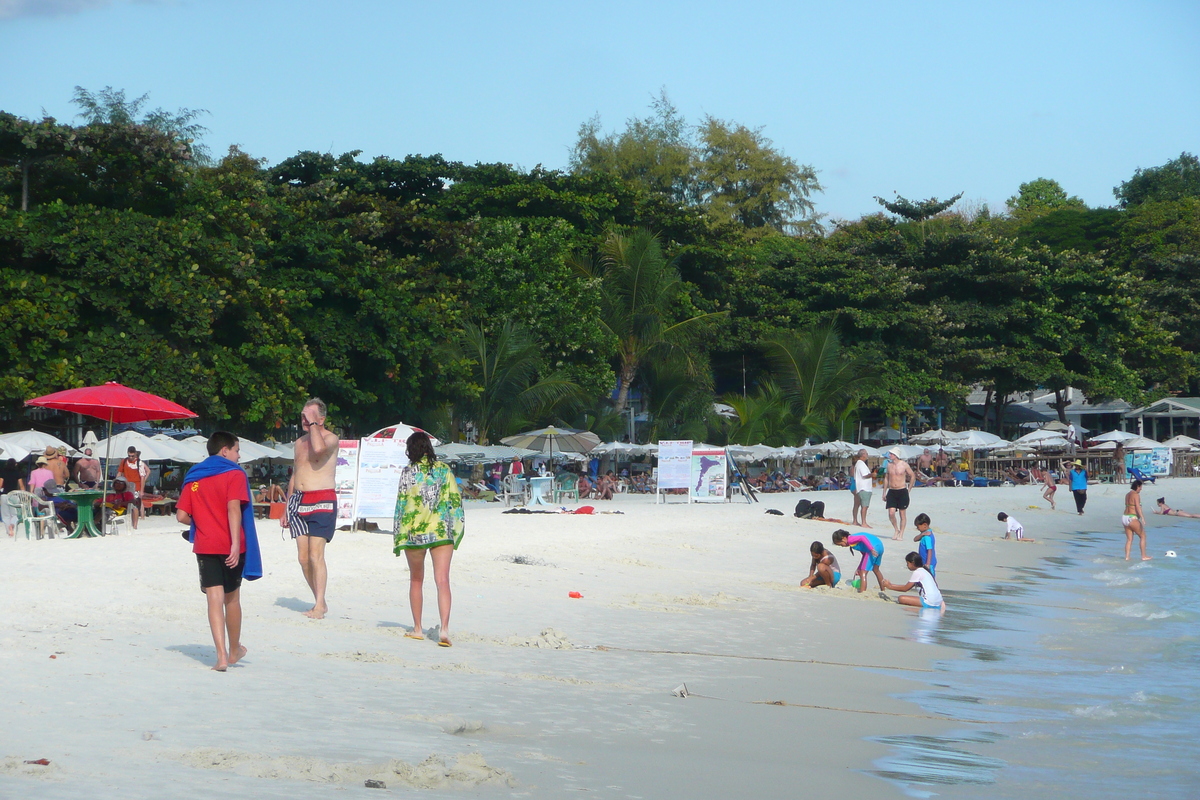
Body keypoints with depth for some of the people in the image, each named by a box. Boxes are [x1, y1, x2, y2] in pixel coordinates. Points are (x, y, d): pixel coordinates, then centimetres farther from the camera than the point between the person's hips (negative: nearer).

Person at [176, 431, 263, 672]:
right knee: (232, 598, 13)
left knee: (215, 599, -2)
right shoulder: (234, 474, -4)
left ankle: (222, 656, -12)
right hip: (230, 547, -2)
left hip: (204, 546, 2)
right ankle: (234, 650, 28)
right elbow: (234, 509, -17)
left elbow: (182, 515, 4)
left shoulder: (193, 478, 10)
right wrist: (235, 543, -23)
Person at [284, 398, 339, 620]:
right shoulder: (300, 442, 18)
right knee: (303, 557, 3)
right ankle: (319, 601, 14)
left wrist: (313, 424, -16)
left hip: (321, 502, -7)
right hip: (299, 501, 7)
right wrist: (286, 508, 23)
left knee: (316, 556, -13)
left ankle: (320, 605, -10)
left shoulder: (330, 438, -4)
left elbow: (319, 448, -30)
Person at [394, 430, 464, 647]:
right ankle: (444, 628, -22)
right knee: (442, 581, -6)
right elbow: (455, 499, 4)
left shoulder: (408, 472, -2)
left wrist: (398, 538, 3)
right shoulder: (443, 469, 5)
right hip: (441, 531, 1)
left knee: (416, 580, 17)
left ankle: (417, 629, 19)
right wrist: (456, 529, 13)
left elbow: (401, 505, -2)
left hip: (414, 531, -1)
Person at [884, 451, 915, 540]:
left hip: (902, 491, -3)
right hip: (891, 491, 3)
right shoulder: (889, 465, 6)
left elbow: (913, 476, 4)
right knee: (891, 513, -7)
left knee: (902, 514, 2)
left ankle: (901, 534, 10)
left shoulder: (904, 464, -5)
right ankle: (896, 530, 14)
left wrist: (909, 489, 2)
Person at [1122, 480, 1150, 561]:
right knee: (1143, 536, 4)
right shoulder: (1136, 495, -10)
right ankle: (1144, 556, 5)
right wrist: (1142, 518, -23)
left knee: (1129, 539, 11)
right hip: (1132, 518, -8)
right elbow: (1138, 507, -19)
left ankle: (1127, 557, 6)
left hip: (1125, 517, 8)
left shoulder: (1127, 494, 15)